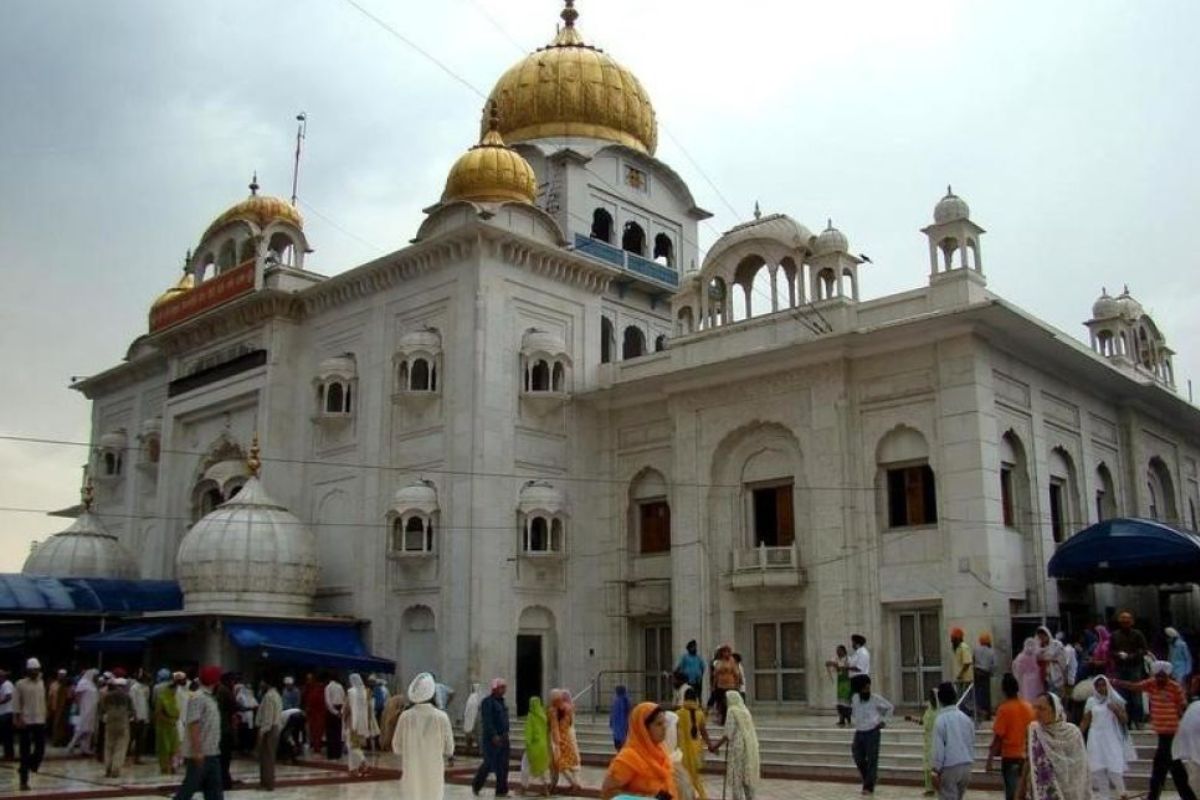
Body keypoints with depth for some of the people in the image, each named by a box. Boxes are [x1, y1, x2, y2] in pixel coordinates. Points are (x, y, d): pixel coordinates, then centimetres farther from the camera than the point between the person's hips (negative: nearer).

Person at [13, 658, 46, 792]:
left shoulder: (41, 683, 10)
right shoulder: (20, 684, -5)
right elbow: (16, 704, -7)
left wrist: (44, 717, 11)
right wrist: (17, 719, -15)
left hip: (39, 721, 4)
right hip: (25, 722, -4)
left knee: (40, 749, -1)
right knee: (25, 753, 1)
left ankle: (24, 769, 24)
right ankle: (24, 781, 9)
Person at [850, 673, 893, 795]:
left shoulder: (876, 699, -10)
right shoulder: (854, 698, 0)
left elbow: (890, 707, 6)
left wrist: (884, 721, 2)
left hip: (872, 732, -4)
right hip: (859, 733, 4)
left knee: (871, 760, -2)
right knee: (858, 759, 5)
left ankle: (869, 787, 4)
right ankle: (869, 779, 29)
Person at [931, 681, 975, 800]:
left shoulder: (941, 720, -11)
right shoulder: (966, 718, 6)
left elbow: (938, 747, -13)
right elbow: (972, 743, 11)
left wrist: (936, 770, -8)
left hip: (949, 767, -6)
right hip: (966, 765, 6)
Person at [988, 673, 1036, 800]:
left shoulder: (1004, 709, -14)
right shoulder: (1028, 706, 1)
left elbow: (998, 737, -15)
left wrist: (990, 758, -9)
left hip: (1010, 757, -5)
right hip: (1027, 756, 5)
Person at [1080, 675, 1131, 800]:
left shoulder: (1115, 700, 4)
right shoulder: (1091, 701, 6)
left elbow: (1125, 720, 5)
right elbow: (1085, 721, 8)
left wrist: (1116, 710, -13)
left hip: (1112, 739, -1)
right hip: (1096, 739, 1)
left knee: (1115, 769, -8)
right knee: (1098, 770, -2)